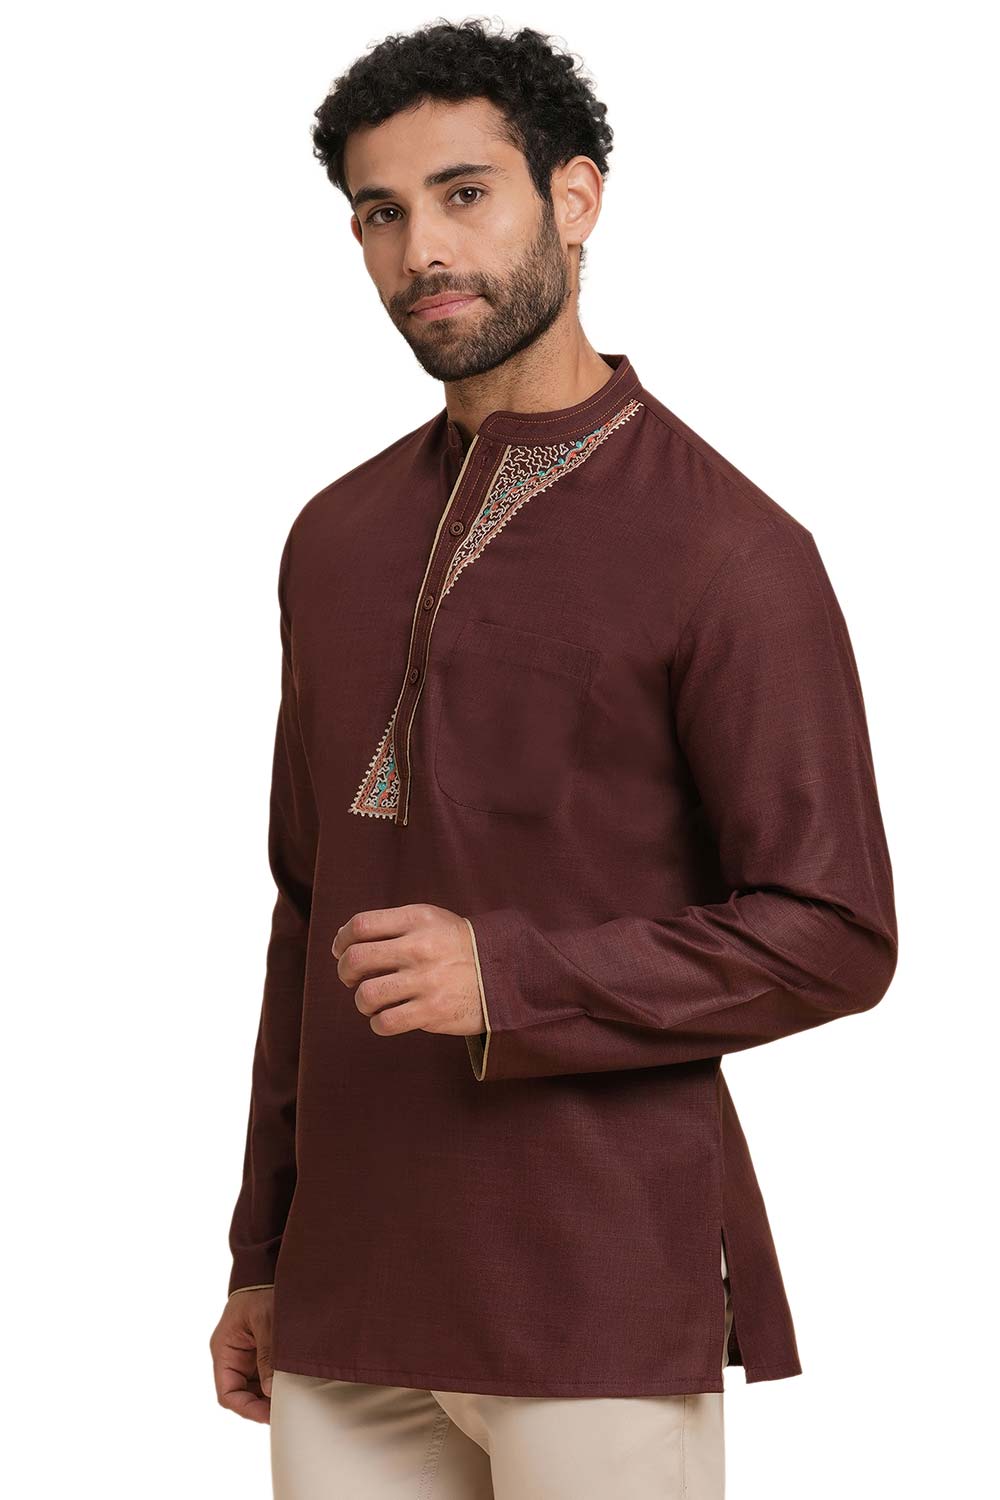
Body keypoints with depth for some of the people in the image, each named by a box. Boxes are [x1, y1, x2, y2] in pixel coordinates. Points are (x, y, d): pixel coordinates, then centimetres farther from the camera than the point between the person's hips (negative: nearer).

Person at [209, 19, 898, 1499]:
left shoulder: (727, 549, -7)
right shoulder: (338, 540, 12)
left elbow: (833, 936, -9)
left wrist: (509, 980, -20)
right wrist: (263, 1256, 16)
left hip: (599, 1304, -5)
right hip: (354, 1293, 5)